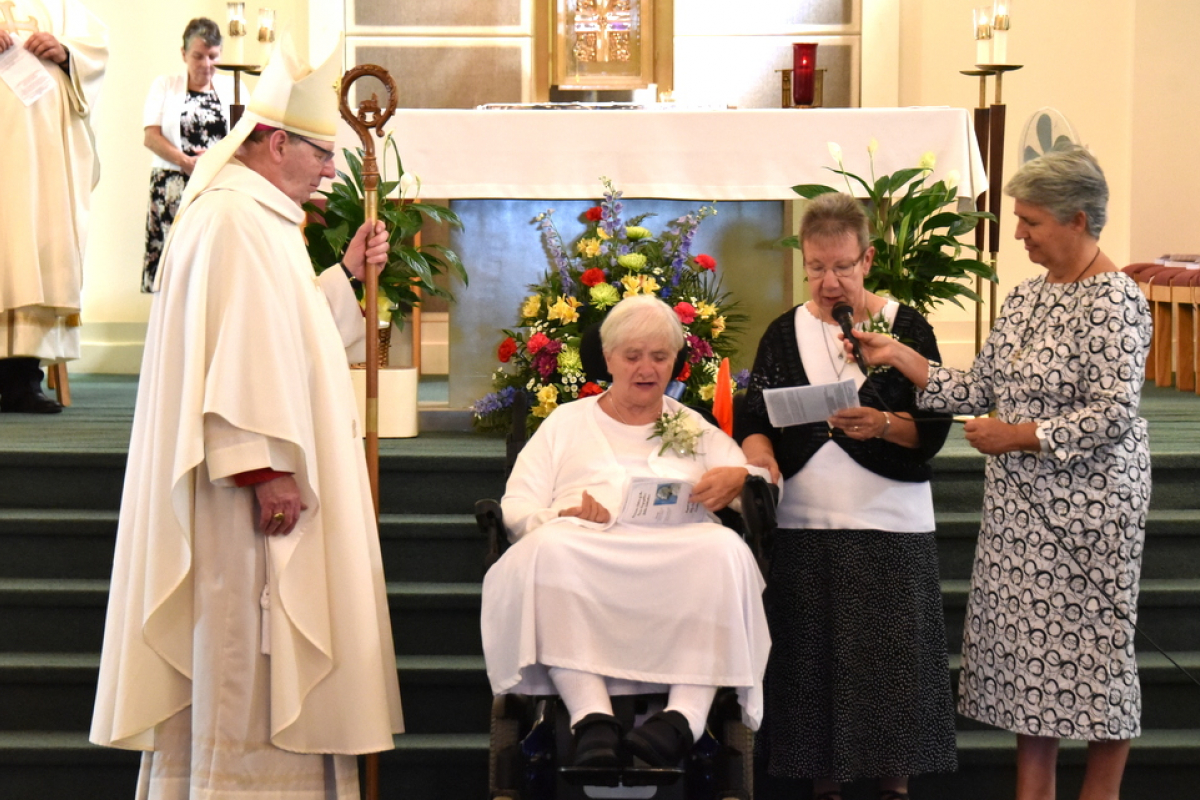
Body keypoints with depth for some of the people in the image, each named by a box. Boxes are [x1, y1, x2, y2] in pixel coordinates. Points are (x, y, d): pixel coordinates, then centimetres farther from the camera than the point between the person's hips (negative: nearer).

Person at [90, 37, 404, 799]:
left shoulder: (261, 217, 17)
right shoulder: (235, 219, -16)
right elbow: (239, 348, -23)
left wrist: (347, 274, 13)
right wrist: (266, 465, -25)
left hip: (263, 481, 11)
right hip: (251, 486, -11)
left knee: (237, 654, 14)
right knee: (248, 652, -4)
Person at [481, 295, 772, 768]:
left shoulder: (696, 429, 30)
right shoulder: (567, 422, 26)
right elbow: (517, 508, 14)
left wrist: (739, 478, -7)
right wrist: (562, 518, -10)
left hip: (678, 563, 1)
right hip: (583, 557, 0)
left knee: (725, 548, -33)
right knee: (547, 548, -35)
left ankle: (685, 716, -40)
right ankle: (591, 717, -41)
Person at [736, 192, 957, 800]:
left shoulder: (906, 327, 3)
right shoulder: (785, 333, 10)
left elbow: (933, 427, -4)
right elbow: (754, 419, 4)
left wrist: (881, 424, -23)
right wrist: (761, 457, -18)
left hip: (891, 527, -2)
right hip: (803, 527, 2)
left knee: (891, 656, -2)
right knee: (812, 659, 3)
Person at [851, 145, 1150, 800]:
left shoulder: (1115, 303, -14)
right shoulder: (1028, 295, 10)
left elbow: (1113, 415, -19)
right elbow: (980, 390, 9)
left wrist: (1019, 435, -16)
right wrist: (900, 357, 1)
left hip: (1088, 506, -8)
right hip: (1021, 504, 8)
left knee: (1093, 650, 3)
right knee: (1027, 649, 10)